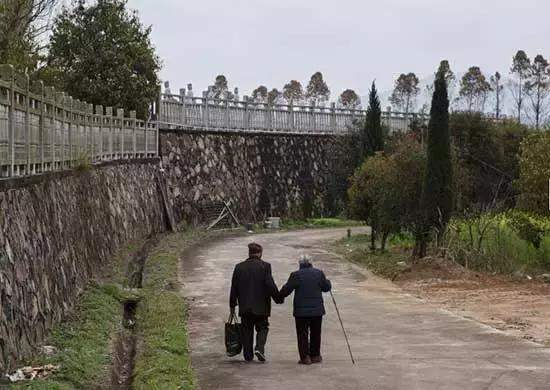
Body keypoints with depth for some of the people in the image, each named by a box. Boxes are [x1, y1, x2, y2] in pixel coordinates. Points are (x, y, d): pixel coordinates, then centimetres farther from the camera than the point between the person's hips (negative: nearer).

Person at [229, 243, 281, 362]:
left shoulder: (239, 267, 3)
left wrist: (232, 305, 12)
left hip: (244, 307, 3)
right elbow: (271, 285, -12)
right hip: (261, 306, -2)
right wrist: (278, 298, 1)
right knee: (262, 328, 10)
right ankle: (259, 348, -11)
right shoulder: (265, 266, -7)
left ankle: (248, 355, 12)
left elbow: (234, 288, 5)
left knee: (247, 330, 11)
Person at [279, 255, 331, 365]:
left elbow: (286, 290, -5)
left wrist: (280, 297, 14)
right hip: (317, 310, 3)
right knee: (315, 333, 14)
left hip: (301, 311, -2)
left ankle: (305, 357, 0)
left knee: (302, 334, 4)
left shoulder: (296, 275, -8)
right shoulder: (319, 273, -1)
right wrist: (327, 281, 30)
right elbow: (326, 288, 9)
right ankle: (315, 355, 19)